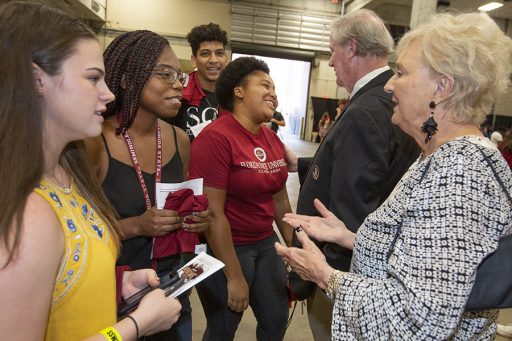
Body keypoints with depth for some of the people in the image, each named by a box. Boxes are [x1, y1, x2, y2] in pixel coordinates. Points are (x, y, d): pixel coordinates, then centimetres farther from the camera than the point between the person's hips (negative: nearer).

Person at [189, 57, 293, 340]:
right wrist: (234, 276, -18)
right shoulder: (216, 138, -19)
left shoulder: (273, 140, 3)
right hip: (225, 249, -7)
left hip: (266, 243, 7)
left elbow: (280, 201, 11)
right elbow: (213, 213, -21)